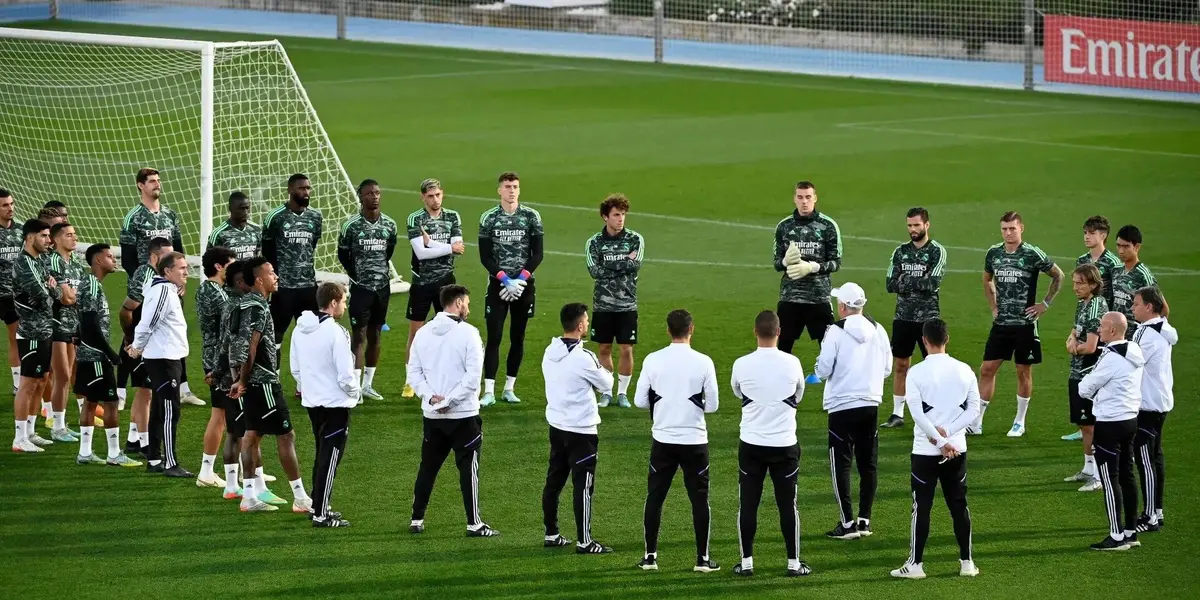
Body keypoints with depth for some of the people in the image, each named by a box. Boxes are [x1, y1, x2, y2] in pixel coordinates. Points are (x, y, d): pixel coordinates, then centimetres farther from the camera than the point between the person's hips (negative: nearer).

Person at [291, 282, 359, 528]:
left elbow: (295, 369, 12)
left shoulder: (300, 330, 4)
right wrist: (355, 392, -1)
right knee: (330, 459, -1)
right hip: (335, 403, -8)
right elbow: (346, 375, -19)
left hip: (312, 403, 8)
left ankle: (317, 505, 28)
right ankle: (321, 515, 0)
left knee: (322, 455, 21)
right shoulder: (335, 333, -20)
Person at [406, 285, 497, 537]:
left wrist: (430, 395, -5)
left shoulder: (424, 333, 6)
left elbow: (414, 372, 4)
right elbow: (473, 375, -18)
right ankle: (474, 524, 2)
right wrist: (450, 400, -14)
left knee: (428, 467, 14)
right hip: (464, 415, -5)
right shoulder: (467, 333, -12)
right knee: (468, 468, 1)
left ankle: (417, 520, 17)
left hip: (432, 415, 5)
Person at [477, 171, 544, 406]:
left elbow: (537, 254, 0)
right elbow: (485, 256, -2)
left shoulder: (531, 217, 1)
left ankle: (509, 388, 15)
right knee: (494, 337, -7)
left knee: (518, 338, 6)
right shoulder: (489, 219, 0)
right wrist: (505, 279, -12)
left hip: (524, 284, 1)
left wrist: (520, 279, -10)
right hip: (497, 284, -1)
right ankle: (489, 391, -8)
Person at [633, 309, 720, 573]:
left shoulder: (653, 361, -6)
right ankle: (703, 558, 9)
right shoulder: (703, 363, -9)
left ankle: (650, 556, 12)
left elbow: (640, 401, -2)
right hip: (695, 441, -1)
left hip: (663, 440, 1)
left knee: (655, 497, 11)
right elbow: (712, 405, -5)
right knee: (699, 499, 8)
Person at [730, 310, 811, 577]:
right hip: (784, 444, 0)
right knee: (787, 504, 7)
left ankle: (746, 562, 11)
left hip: (751, 444, 0)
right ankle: (793, 562, 11)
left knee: (748, 504, 8)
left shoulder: (741, 365, -9)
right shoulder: (792, 364, -9)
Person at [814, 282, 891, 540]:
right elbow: (887, 370, 9)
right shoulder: (878, 331, 3)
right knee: (868, 464, 12)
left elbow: (823, 370, -12)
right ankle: (864, 520, 16)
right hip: (871, 405, 5)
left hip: (842, 406, -5)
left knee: (841, 464, 1)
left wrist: (820, 368, 10)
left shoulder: (836, 332, -13)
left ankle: (848, 523, -2)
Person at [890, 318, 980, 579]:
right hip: (958, 449, 3)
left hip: (925, 450, -3)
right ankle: (967, 562, 12)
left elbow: (917, 413, -15)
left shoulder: (916, 373, -10)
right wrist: (947, 432, -6)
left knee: (922, 507, 2)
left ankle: (915, 564, 3)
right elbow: (973, 408, -1)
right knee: (959, 505, 11)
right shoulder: (964, 370, 2)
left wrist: (941, 441, -10)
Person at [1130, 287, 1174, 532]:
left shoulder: (1147, 333, -18)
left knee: (1145, 460, -6)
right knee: (1155, 457, 15)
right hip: (1162, 401, 10)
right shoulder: (1164, 331, 11)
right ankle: (1157, 512, 21)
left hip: (1147, 405, -10)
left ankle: (1150, 517, -5)